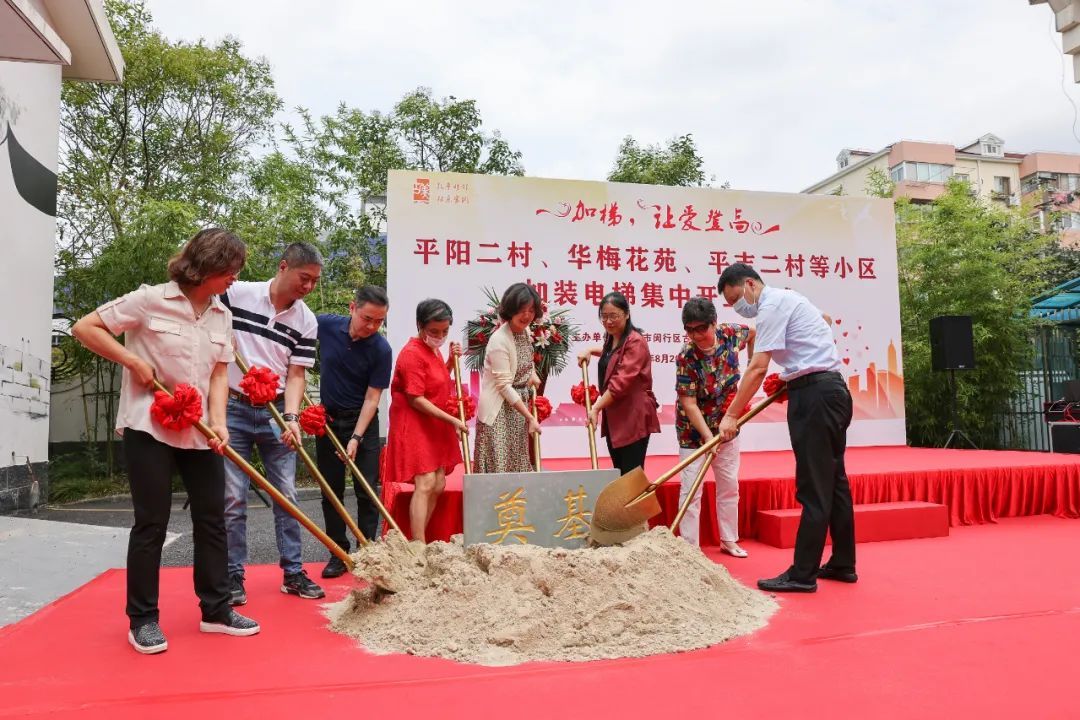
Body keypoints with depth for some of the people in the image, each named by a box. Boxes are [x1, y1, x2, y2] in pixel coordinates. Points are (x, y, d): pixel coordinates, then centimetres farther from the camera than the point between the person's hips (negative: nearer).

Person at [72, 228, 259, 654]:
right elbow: (85, 328, -6)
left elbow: (218, 374, 5)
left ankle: (216, 610, 21)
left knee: (212, 519, 8)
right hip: (149, 428, -5)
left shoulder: (221, 315, 6)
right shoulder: (151, 300, -9)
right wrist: (134, 362, -14)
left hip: (200, 432, 6)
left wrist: (218, 421, -8)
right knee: (151, 524, 2)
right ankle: (143, 619, 17)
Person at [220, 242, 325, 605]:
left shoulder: (306, 321, 1)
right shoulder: (235, 295, -6)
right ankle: (234, 576, 14)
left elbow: (296, 374, -1)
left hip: (276, 412, 2)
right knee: (233, 498, 2)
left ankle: (293, 572, 16)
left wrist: (291, 417, -14)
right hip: (233, 409, -2)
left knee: (287, 495, 6)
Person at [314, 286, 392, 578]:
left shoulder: (381, 349, -18)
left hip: (362, 422, -2)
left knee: (367, 490, -2)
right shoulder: (325, 325, -13)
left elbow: (372, 398, -16)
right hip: (326, 420, 3)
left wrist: (356, 438, -22)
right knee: (331, 491, 7)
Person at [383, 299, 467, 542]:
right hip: (415, 425, -10)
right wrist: (452, 420, -19)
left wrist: (451, 361, 6)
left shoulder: (434, 349, 11)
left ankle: (418, 541, 18)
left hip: (435, 425, 10)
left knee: (438, 485, 9)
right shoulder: (412, 354, -18)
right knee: (425, 483, -16)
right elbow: (416, 399, -21)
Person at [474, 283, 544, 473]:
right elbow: (504, 386, -21)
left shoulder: (526, 331, 3)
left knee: (518, 463, 14)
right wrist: (530, 417, -21)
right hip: (499, 408, -8)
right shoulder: (499, 340, -20)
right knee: (499, 464, -6)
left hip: (519, 403, 8)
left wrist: (532, 374, 8)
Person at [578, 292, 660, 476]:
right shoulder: (612, 339, 14)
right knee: (619, 474, 12)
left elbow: (622, 381, -25)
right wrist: (590, 351, 19)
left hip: (633, 419, -9)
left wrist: (596, 407, -25)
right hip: (613, 418, 9)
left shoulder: (635, 342, -16)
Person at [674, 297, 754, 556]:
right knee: (691, 488, -6)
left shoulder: (730, 334, -14)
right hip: (694, 429, -5)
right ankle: (689, 547, 4)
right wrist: (708, 437, -29)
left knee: (729, 485, 13)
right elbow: (689, 403, -24)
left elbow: (752, 332, 11)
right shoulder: (686, 358, -25)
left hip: (726, 425, 5)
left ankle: (729, 541, 28)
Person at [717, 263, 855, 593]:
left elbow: (757, 369, -18)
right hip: (833, 391, 10)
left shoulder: (772, 305, -11)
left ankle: (803, 574, -4)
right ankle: (843, 564, 20)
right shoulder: (788, 299, 19)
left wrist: (731, 415, -16)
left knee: (813, 487, -8)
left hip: (813, 395, -10)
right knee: (833, 479, 13)